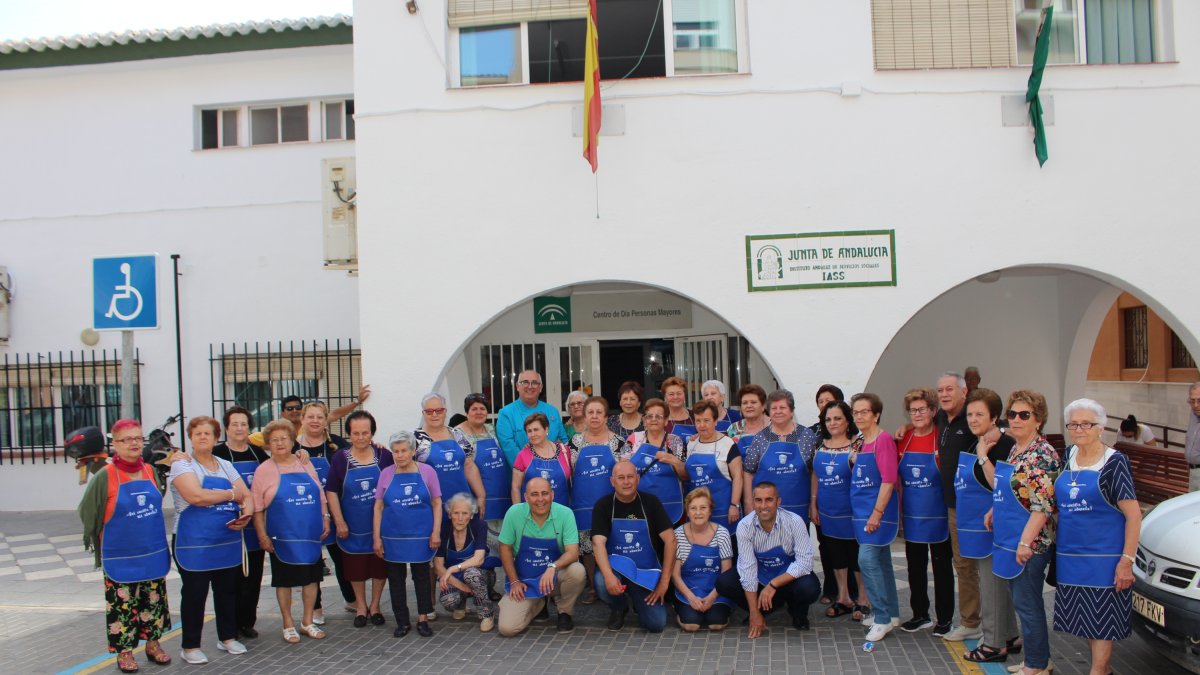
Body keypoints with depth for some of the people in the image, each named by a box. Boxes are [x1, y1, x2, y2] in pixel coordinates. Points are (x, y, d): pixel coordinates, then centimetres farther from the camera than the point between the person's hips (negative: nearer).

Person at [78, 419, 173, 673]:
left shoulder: (149, 471, 1)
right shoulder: (105, 476, -12)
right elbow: (88, 512, -2)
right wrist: (98, 540, 5)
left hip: (154, 554, 4)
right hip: (121, 558, -4)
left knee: (154, 601, 13)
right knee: (123, 605, 5)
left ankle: (153, 644, 29)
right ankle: (124, 651, 20)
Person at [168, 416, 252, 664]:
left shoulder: (225, 466, 12)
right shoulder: (182, 465, -6)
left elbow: (247, 496, 10)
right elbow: (196, 496, -23)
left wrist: (246, 514, -12)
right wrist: (231, 494, -12)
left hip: (228, 542, 6)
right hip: (194, 544, -6)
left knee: (228, 590, 14)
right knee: (194, 594, 3)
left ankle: (228, 638, 29)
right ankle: (190, 646, 16)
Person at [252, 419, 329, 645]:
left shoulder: (305, 464, 8)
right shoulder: (264, 470, -3)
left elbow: (320, 497, 14)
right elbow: (257, 508, -5)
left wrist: (325, 520, 6)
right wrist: (262, 536, -10)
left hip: (311, 535, 4)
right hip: (283, 537, -4)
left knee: (311, 577, 10)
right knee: (285, 580, 7)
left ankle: (307, 621, 24)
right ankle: (288, 625, 21)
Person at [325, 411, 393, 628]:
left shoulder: (384, 456, -4)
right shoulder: (341, 458, -5)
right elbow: (331, 491, -3)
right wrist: (339, 522, -7)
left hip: (380, 525, 0)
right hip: (353, 526, 0)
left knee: (380, 565, 10)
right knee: (356, 568, 11)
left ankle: (375, 605, 28)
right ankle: (361, 606, 29)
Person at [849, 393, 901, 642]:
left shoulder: (884, 439, -14)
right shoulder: (862, 442, 12)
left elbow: (888, 480, -19)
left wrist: (877, 513, -20)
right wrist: (854, 460, 6)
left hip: (878, 510, -9)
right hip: (863, 510, 9)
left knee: (867, 559, -13)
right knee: (881, 561, 14)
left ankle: (882, 618, -4)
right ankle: (891, 613, 24)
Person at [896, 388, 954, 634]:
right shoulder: (904, 439, 3)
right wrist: (899, 509, 9)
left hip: (938, 513, -5)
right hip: (912, 514, 5)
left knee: (942, 565, 8)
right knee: (915, 565, 13)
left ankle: (945, 618, 19)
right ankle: (920, 615, 27)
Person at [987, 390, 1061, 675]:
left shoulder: (1042, 455, -17)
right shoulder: (1015, 450, 11)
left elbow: (1044, 504, -21)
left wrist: (1026, 542, -23)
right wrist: (993, 512, 12)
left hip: (1029, 543, -9)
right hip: (1009, 540, 9)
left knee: (1026, 603, 0)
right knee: (1021, 601, 15)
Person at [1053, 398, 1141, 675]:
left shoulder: (1114, 461, -9)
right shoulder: (1069, 455, 7)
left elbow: (1133, 515, -10)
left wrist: (1126, 560, -16)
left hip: (1104, 555, -6)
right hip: (1070, 554, 6)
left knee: (1101, 618, -1)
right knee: (1084, 618, 13)